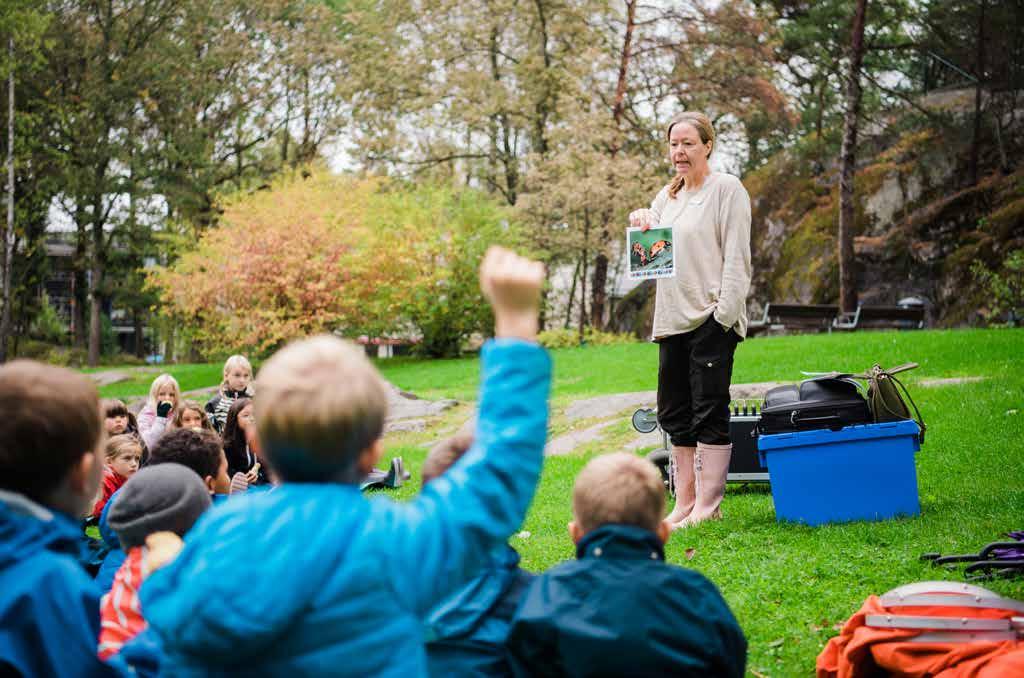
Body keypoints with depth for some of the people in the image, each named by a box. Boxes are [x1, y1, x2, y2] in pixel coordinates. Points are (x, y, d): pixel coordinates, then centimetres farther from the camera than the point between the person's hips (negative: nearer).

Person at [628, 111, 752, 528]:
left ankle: (707, 506, -1)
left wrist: (724, 314, -17)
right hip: (672, 318, 8)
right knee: (675, 414, 10)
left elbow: (736, 258, -10)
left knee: (710, 413, -4)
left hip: (711, 318, -8)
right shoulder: (666, 197, 17)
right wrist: (640, 223, 2)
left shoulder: (727, 189, -4)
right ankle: (685, 501, 18)